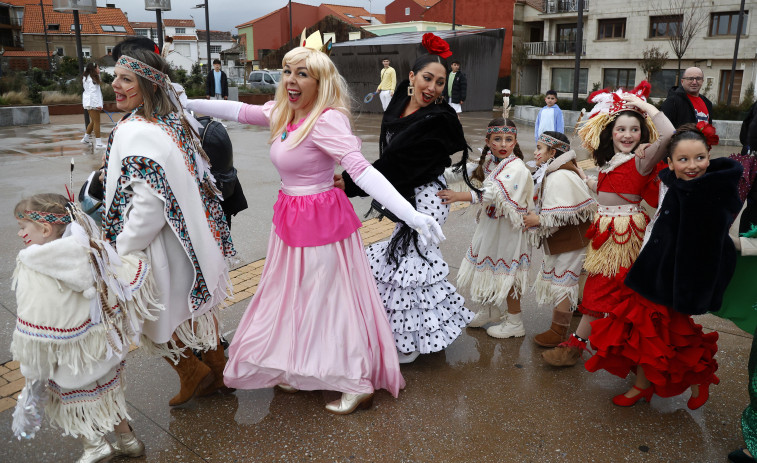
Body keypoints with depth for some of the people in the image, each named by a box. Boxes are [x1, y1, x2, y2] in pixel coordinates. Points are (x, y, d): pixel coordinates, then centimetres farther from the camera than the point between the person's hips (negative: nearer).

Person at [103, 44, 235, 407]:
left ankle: (192, 372, 29)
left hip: (162, 247, -9)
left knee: (152, 316, 12)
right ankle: (219, 373, 37)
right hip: (191, 238, 9)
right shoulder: (173, 121, 4)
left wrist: (123, 252, -17)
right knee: (194, 307, 22)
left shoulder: (134, 133, -24)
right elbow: (199, 177, 12)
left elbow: (148, 204, -28)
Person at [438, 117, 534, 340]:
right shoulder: (489, 162, 4)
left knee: (506, 274, 4)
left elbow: (493, 194, -33)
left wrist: (459, 196, -38)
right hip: (490, 222, 8)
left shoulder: (516, 168, -22)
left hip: (507, 227, -8)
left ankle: (515, 322, 23)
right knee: (487, 268, 18)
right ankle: (490, 309, 41)